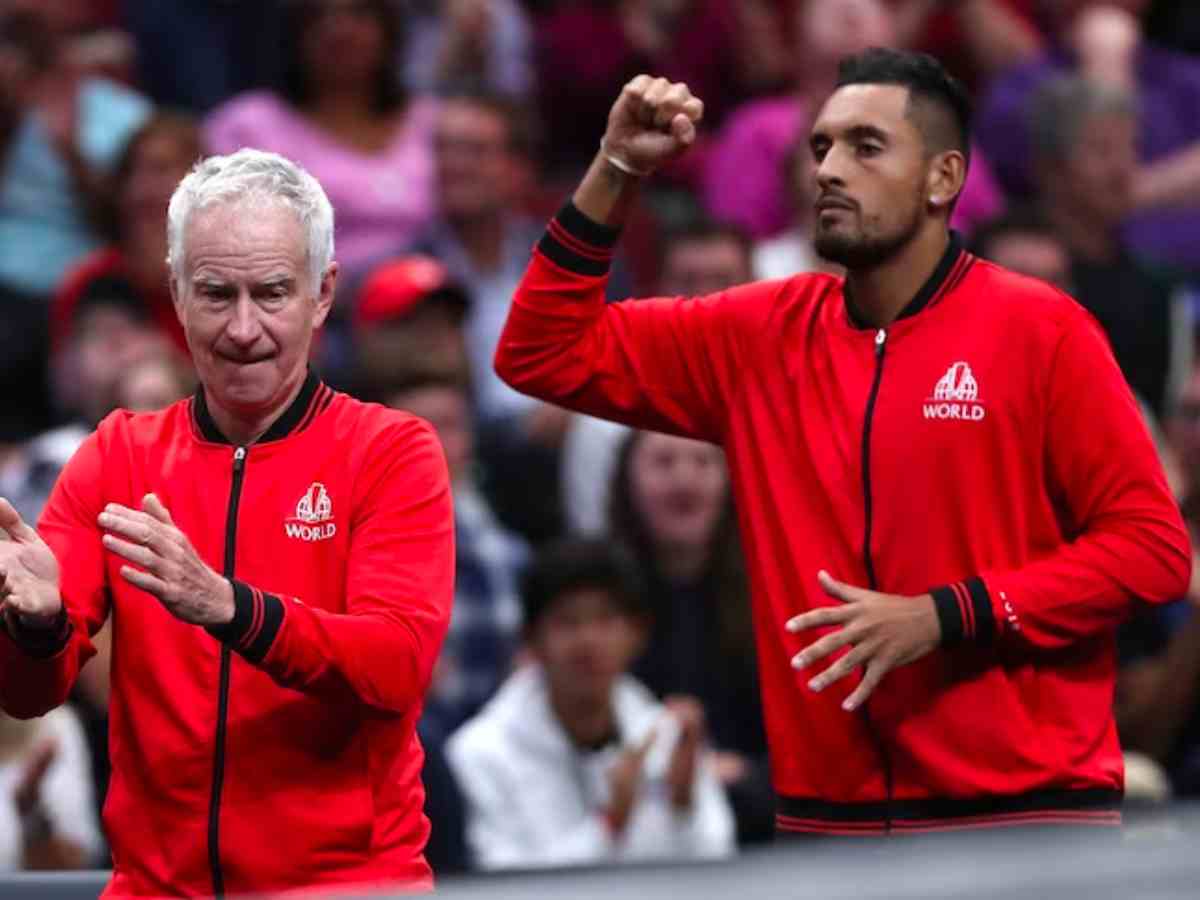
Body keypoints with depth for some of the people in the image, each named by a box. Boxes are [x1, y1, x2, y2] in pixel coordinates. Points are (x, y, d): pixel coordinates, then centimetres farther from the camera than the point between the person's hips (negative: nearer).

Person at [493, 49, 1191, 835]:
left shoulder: (1040, 332, -4)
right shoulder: (761, 337, 9)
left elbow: (1151, 545, -6)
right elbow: (545, 355, 12)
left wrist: (942, 617, -15)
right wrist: (615, 174, 0)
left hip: (1023, 815, -4)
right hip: (832, 816, 4)